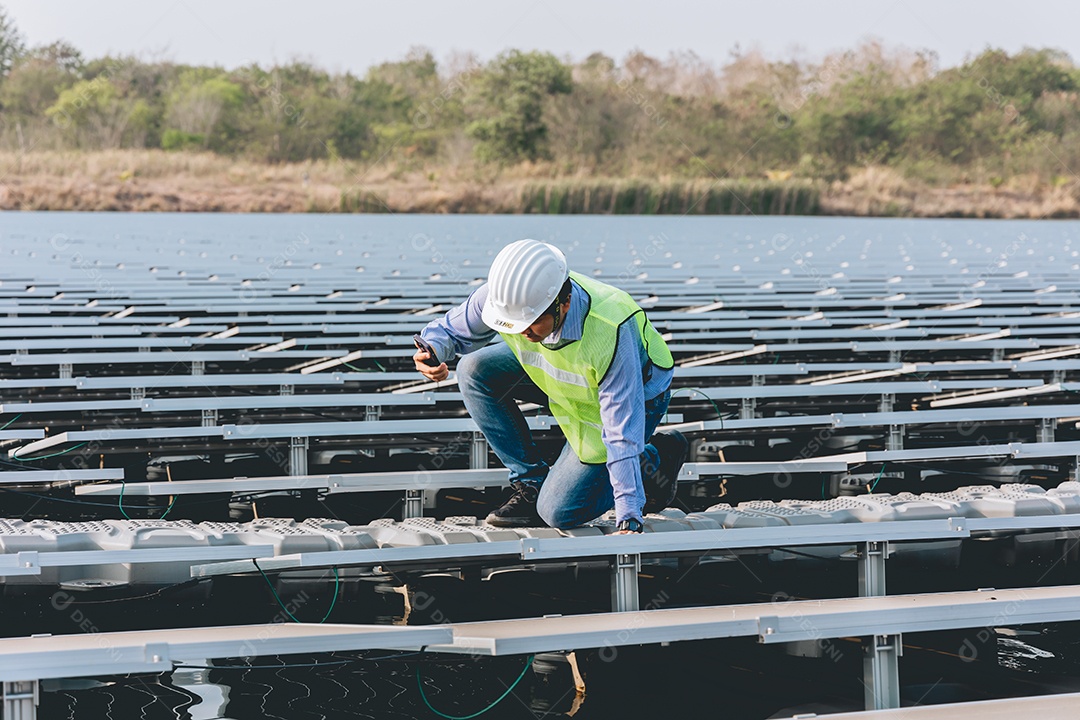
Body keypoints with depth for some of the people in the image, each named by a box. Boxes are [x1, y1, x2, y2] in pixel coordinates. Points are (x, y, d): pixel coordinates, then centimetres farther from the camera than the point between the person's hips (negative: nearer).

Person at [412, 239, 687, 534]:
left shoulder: (610, 332, -42)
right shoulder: (504, 293, -28)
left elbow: (622, 434, -37)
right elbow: (452, 329, -7)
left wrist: (628, 520, -38)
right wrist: (432, 349, -33)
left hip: (635, 394, -6)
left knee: (559, 512, -12)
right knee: (474, 371, -16)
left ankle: (655, 458, 11)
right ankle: (531, 484, -2)